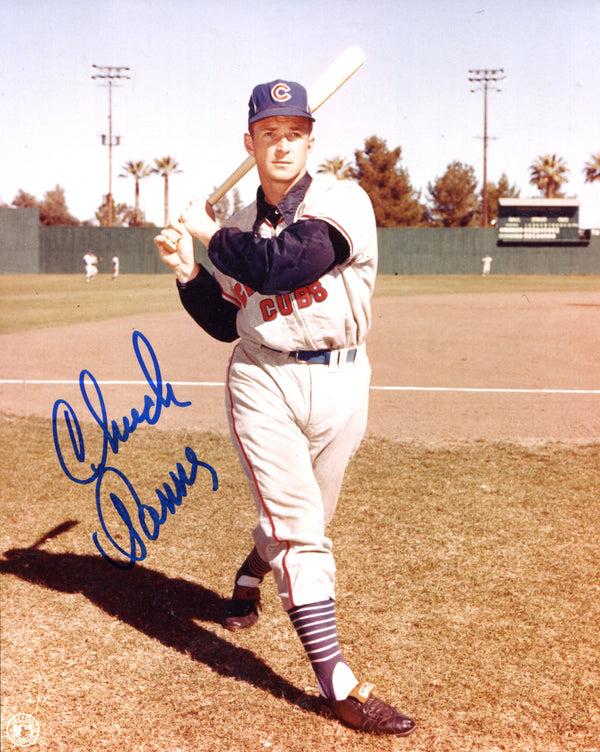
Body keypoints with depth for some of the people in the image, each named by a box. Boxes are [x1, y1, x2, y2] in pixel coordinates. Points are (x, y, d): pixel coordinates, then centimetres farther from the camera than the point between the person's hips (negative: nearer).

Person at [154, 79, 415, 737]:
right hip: (263, 384, 1)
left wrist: (210, 233, -10)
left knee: (300, 519, 16)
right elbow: (226, 324, 11)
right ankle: (338, 685, -4)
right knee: (299, 529, -9)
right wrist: (187, 270, -2)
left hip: (339, 386, -1)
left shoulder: (343, 202, -9)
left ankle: (249, 579, 50)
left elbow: (282, 265, -24)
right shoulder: (240, 228, 7)